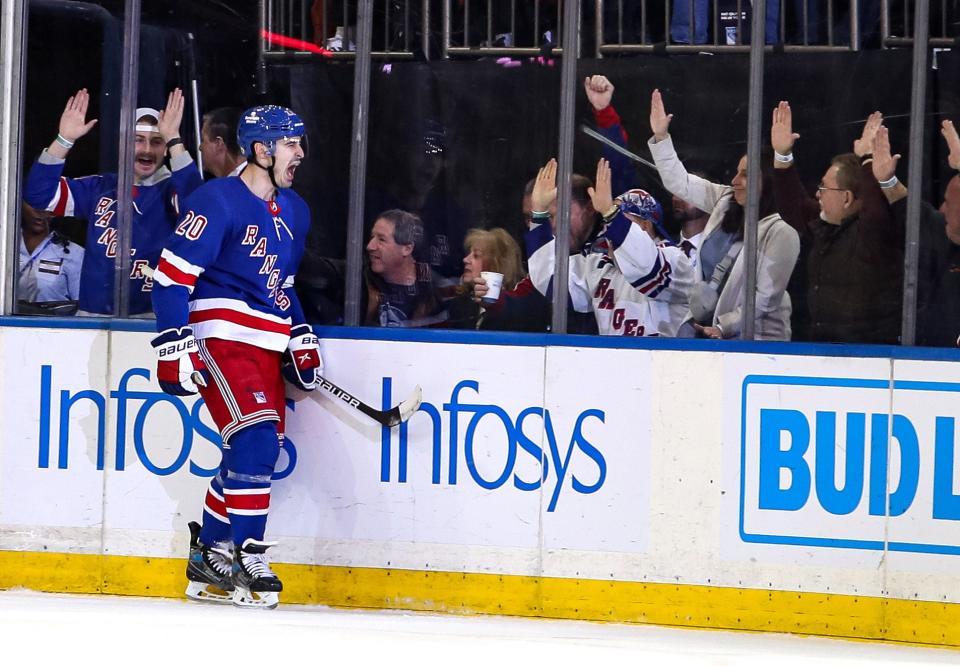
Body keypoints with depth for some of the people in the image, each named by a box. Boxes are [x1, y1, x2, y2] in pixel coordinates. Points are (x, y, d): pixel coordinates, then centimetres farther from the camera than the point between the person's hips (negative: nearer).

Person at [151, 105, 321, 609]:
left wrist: (301, 338, 16)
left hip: (267, 345, 9)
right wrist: (175, 345, -19)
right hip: (221, 336, -9)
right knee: (255, 435, -20)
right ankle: (248, 559, -16)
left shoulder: (295, 212, 15)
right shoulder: (218, 202, -11)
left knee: (261, 449, 7)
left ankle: (209, 555, 17)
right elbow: (172, 275, -14)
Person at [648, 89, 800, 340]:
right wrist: (660, 137, 7)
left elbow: (765, 296, -17)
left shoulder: (780, 232, -15)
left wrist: (723, 326, -18)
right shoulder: (726, 200, 7)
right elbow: (681, 182, 15)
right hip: (704, 322, 7)